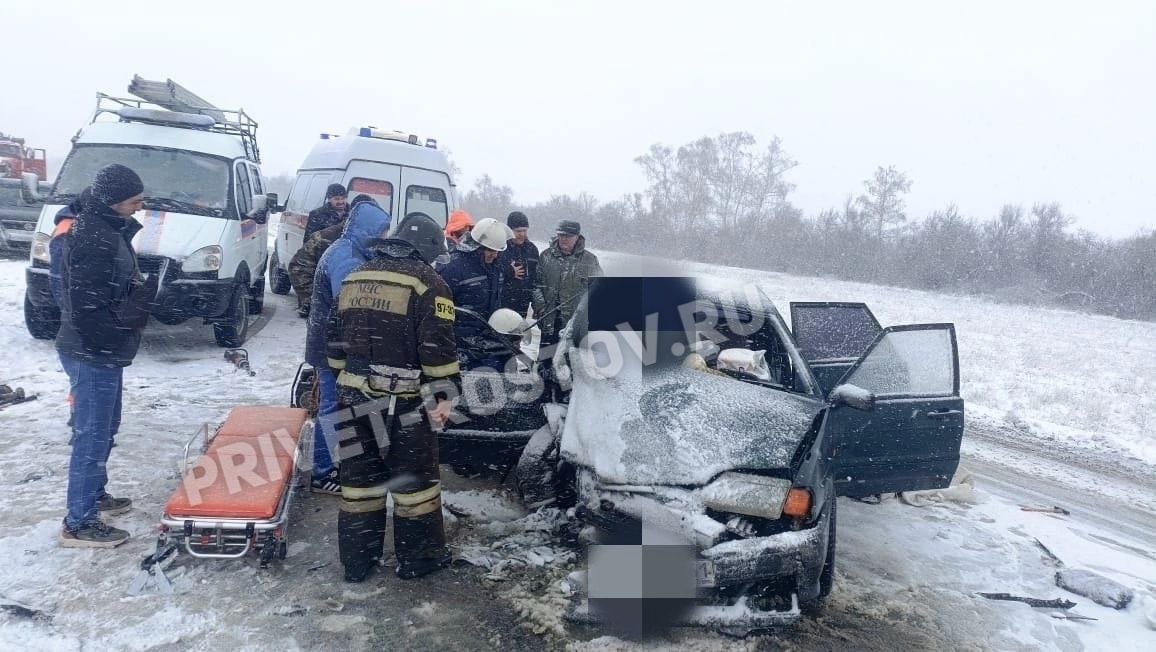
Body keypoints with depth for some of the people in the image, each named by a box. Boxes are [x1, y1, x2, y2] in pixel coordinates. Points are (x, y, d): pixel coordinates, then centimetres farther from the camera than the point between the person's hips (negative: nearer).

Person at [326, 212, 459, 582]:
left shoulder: (355, 278, 13)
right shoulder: (427, 283, -8)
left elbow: (336, 338, 17)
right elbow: (438, 347, -16)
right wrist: (445, 394, -12)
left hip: (355, 396, 6)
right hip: (403, 400, -6)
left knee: (360, 476, 15)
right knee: (415, 478, 8)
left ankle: (356, 561, 25)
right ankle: (418, 558, 20)